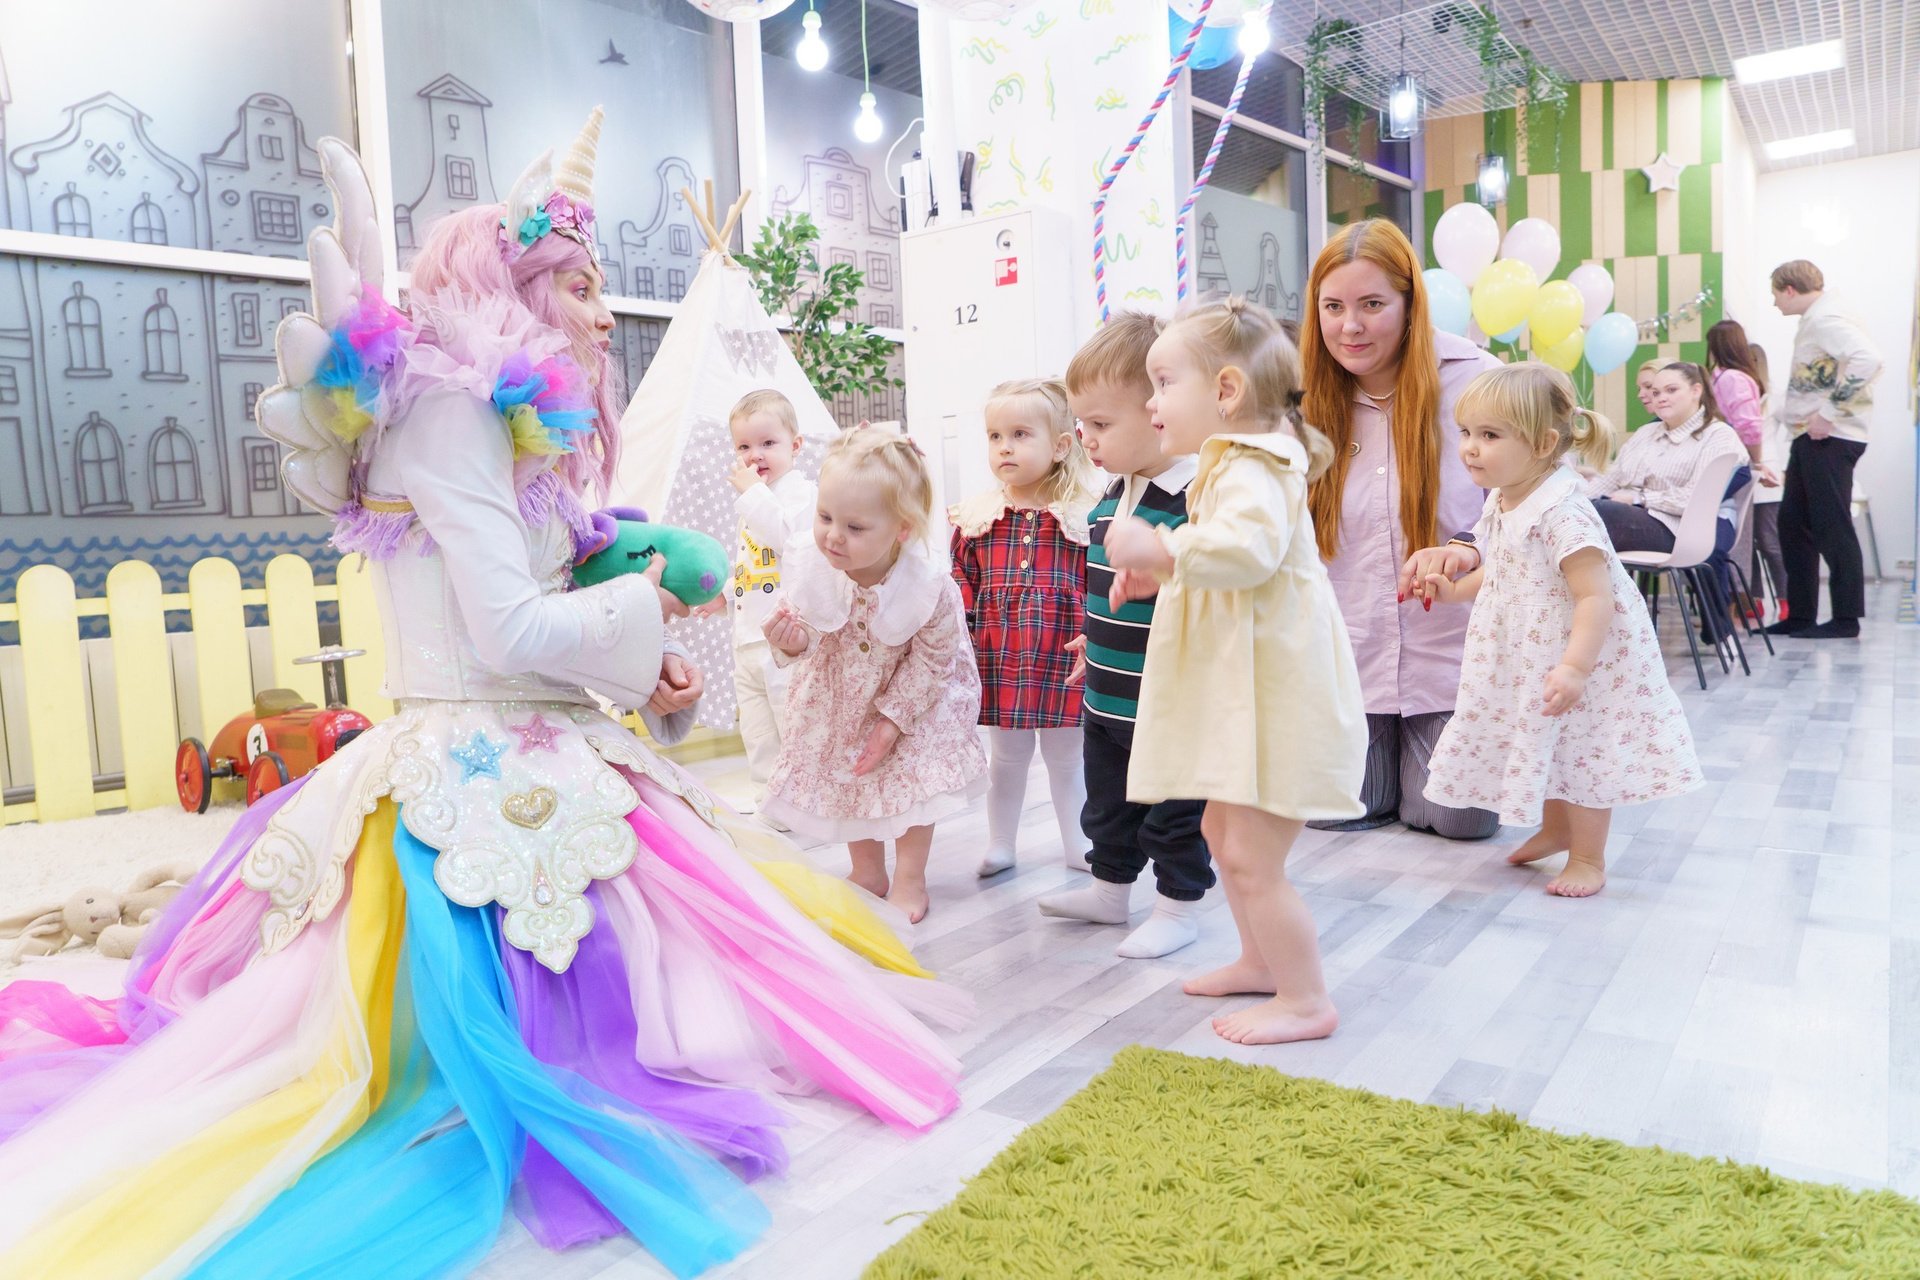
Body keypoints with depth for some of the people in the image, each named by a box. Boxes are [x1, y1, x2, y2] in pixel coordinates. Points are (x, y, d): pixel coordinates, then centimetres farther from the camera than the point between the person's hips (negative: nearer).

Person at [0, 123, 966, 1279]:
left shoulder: (514, 427, 18)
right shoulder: (452, 407, -12)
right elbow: (511, 631, -21)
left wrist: (643, 676, 4)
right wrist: (647, 606, -4)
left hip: (538, 762, 10)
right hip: (485, 783, -10)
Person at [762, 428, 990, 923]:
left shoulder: (928, 589, -35)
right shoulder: (813, 569, -30)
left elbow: (930, 662, -21)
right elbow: (806, 633, -17)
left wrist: (894, 716, -19)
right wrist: (790, 640, -41)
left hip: (912, 695, -3)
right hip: (840, 692, 3)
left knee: (913, 772, 0)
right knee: (845, 772, 13)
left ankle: (909, 878, 22)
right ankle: (868, 872, 34)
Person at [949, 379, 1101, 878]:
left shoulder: (1086, 514, -6)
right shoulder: (975, 517, 1)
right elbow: (962, 585, 4)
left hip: (1064, 660, -2)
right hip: (999, 662, 2)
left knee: (1067, 757, 15)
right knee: (1008, 757, 16)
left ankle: (1077, 845, 31)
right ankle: (999, 845, 31)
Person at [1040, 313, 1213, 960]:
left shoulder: (1197, 496, -21)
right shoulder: (1110, 496, 6)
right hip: (1107, 700, 9)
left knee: (1174, 811, 10)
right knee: (1107, 804, 23)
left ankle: (1178, 904, 28)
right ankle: (1110, 888, 42)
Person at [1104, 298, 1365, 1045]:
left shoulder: (1249, 470, -18)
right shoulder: (1234, 466, 18)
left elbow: (1251, 547, -40)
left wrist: (1164, 549, -33)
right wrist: (1159, 573, 16)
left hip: (1276, 696, -12)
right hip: (1245, 695, 12)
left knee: (1253, 860, -6)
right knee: (1223, 834, 22)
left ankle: (1306, 1001, 10)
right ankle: (1261, 960, 39)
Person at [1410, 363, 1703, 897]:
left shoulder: (1564, 516, -30)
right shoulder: (1501, 505, -1)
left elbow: (1596, 597, -33)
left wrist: (1574, 667, -39)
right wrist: (1454, 587, 6)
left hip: (1581, 654, -9)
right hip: (1529, 657, 9)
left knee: (1583, 748, 5)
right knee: (1545, 745, 22)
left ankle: (1588, 857, 22)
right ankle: (1554, 829, 44)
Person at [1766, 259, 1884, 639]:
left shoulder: (1825, 319, -13)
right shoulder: (1814, 320, 18)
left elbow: (1867, 359, -27)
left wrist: (1829, 413, -25)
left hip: (1830, 438, -10)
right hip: (1811, 437, 10)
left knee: (1831, 526, -6)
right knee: (1793, 523, 10)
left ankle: (1846, 619, 1)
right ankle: (1800, 615, 16)